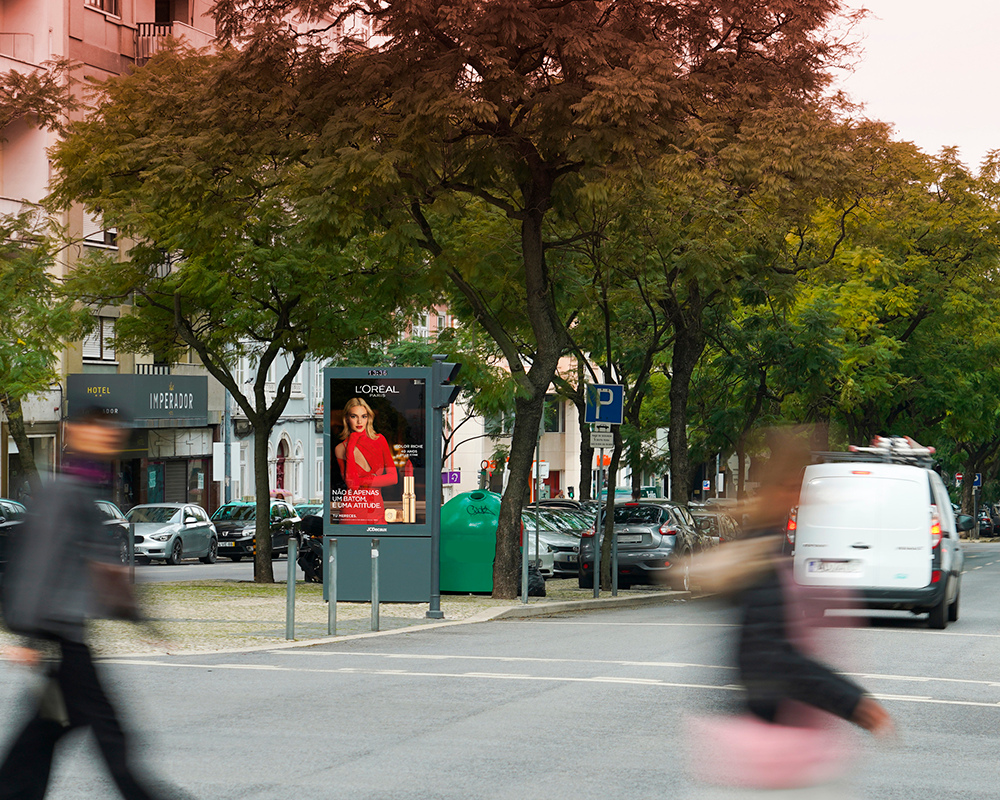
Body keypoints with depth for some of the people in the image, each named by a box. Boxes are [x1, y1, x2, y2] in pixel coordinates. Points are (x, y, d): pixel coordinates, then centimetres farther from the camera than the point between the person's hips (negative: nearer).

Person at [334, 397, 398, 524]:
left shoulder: (379, 440, 3)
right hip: (352, 512, -2)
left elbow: (394, 478, -1)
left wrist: (362, 482, -8)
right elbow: (350, 483, -15)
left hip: (377, 513, 3)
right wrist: (350, 451, -17)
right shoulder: (340, 449, -3)